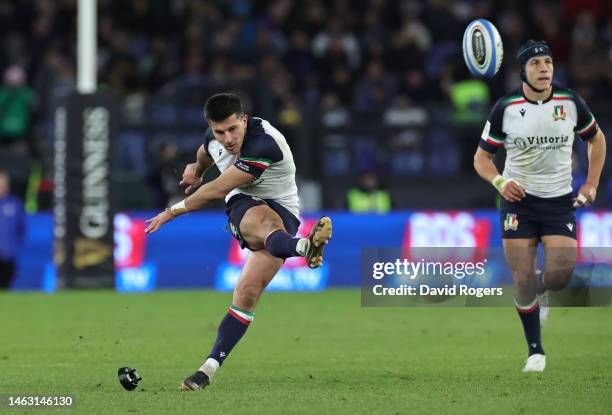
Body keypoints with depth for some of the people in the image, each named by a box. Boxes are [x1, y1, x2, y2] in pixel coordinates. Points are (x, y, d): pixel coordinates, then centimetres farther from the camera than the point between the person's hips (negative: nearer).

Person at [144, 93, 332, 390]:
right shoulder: (215, 137, -3)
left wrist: (172, 212, -8)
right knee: (264, 223, -38)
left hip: (281, 211, -3)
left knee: (248, 292, -23)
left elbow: (217, 190, -21)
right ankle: (305, 247, -74)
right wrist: (196, 170, 52)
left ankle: (208, 370, -22)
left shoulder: (264, 145, -27)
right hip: (243, 208, 3)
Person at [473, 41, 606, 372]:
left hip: (560, 201, 1)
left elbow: (596, 139, 16)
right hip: (519, 199, -1)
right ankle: (535, 351, 10)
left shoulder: (571, 103, -2)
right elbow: (482, 157, 3)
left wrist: (591, 184, 8)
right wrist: (499, 182, -16)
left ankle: (540, 289, 25)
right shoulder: (505, 108, -6)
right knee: (523, 280, -6)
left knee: (560, 275, -13)